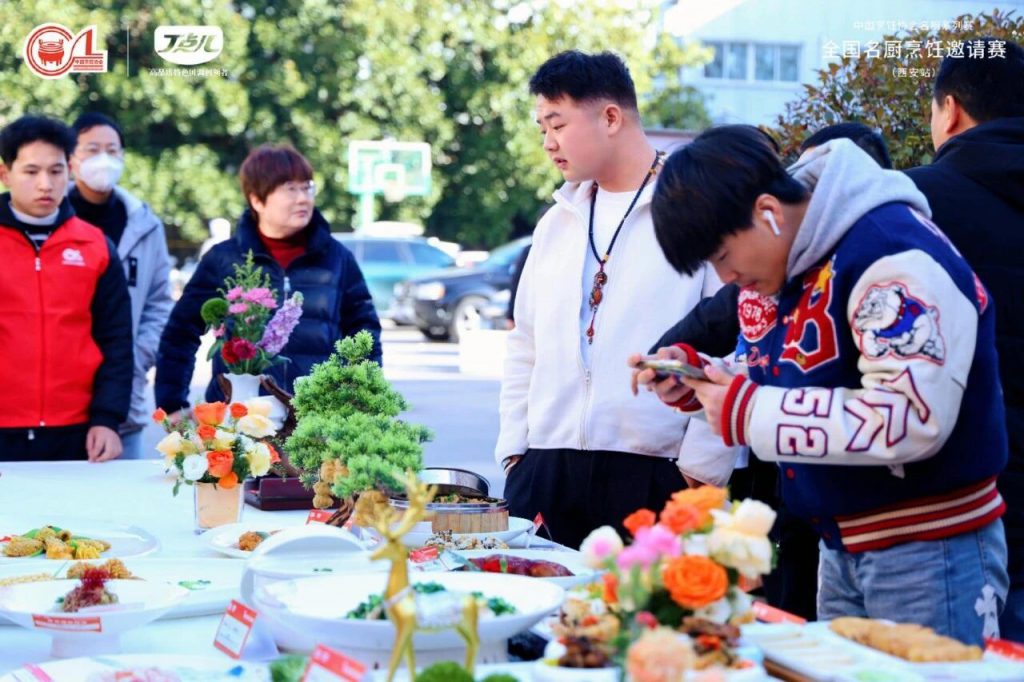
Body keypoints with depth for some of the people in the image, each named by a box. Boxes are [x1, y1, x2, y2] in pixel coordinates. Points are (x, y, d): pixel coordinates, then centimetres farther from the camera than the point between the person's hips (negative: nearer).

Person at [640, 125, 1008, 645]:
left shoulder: (894, 253, -22)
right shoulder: (785, 263, 7)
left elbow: (913, 421, -30)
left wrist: (749, 413, -24)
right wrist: (699, 378, 2)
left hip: (927, 552, -9)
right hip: (841, 547, 9)